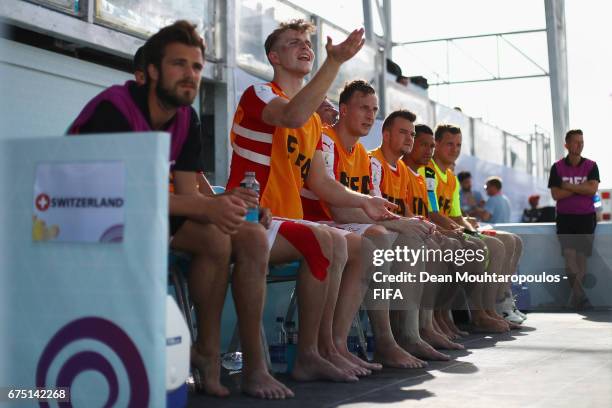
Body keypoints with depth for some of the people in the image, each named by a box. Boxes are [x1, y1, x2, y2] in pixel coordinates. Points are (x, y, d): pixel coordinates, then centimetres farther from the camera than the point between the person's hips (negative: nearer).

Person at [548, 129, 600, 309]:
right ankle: (580, 295, -14)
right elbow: (556, 195, -7)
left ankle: (575, 294, 11)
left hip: (586, 217, 1)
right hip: (565, 218, -1)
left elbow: (592, 189, -11)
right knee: (569, 255, -12)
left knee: (581, 256, 2)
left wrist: (568, 186, -11)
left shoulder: (591, 166, 3)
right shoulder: (557, 168, 1)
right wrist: (581, 188, -11)